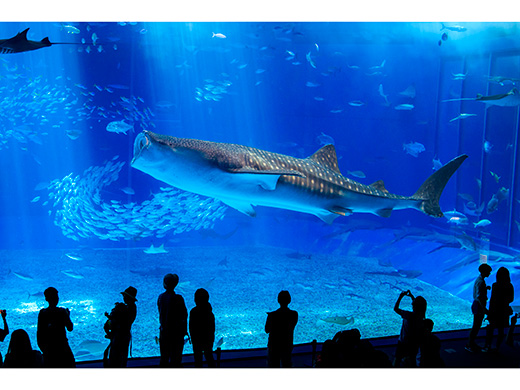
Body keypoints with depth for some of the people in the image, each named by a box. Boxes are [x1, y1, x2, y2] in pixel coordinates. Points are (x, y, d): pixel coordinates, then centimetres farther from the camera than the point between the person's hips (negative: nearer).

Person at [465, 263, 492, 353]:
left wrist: (486, 288, 6)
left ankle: (471, 343, 27)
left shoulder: (479, 279, 9)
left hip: (478, 304, 10)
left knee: (477, 326, 17)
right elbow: (478, 297, -27)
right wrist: (484, 308, -31)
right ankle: (469, 345, 8)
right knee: (476, 326, -1)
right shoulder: (480, 282, -21)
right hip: (479, 305, -10)